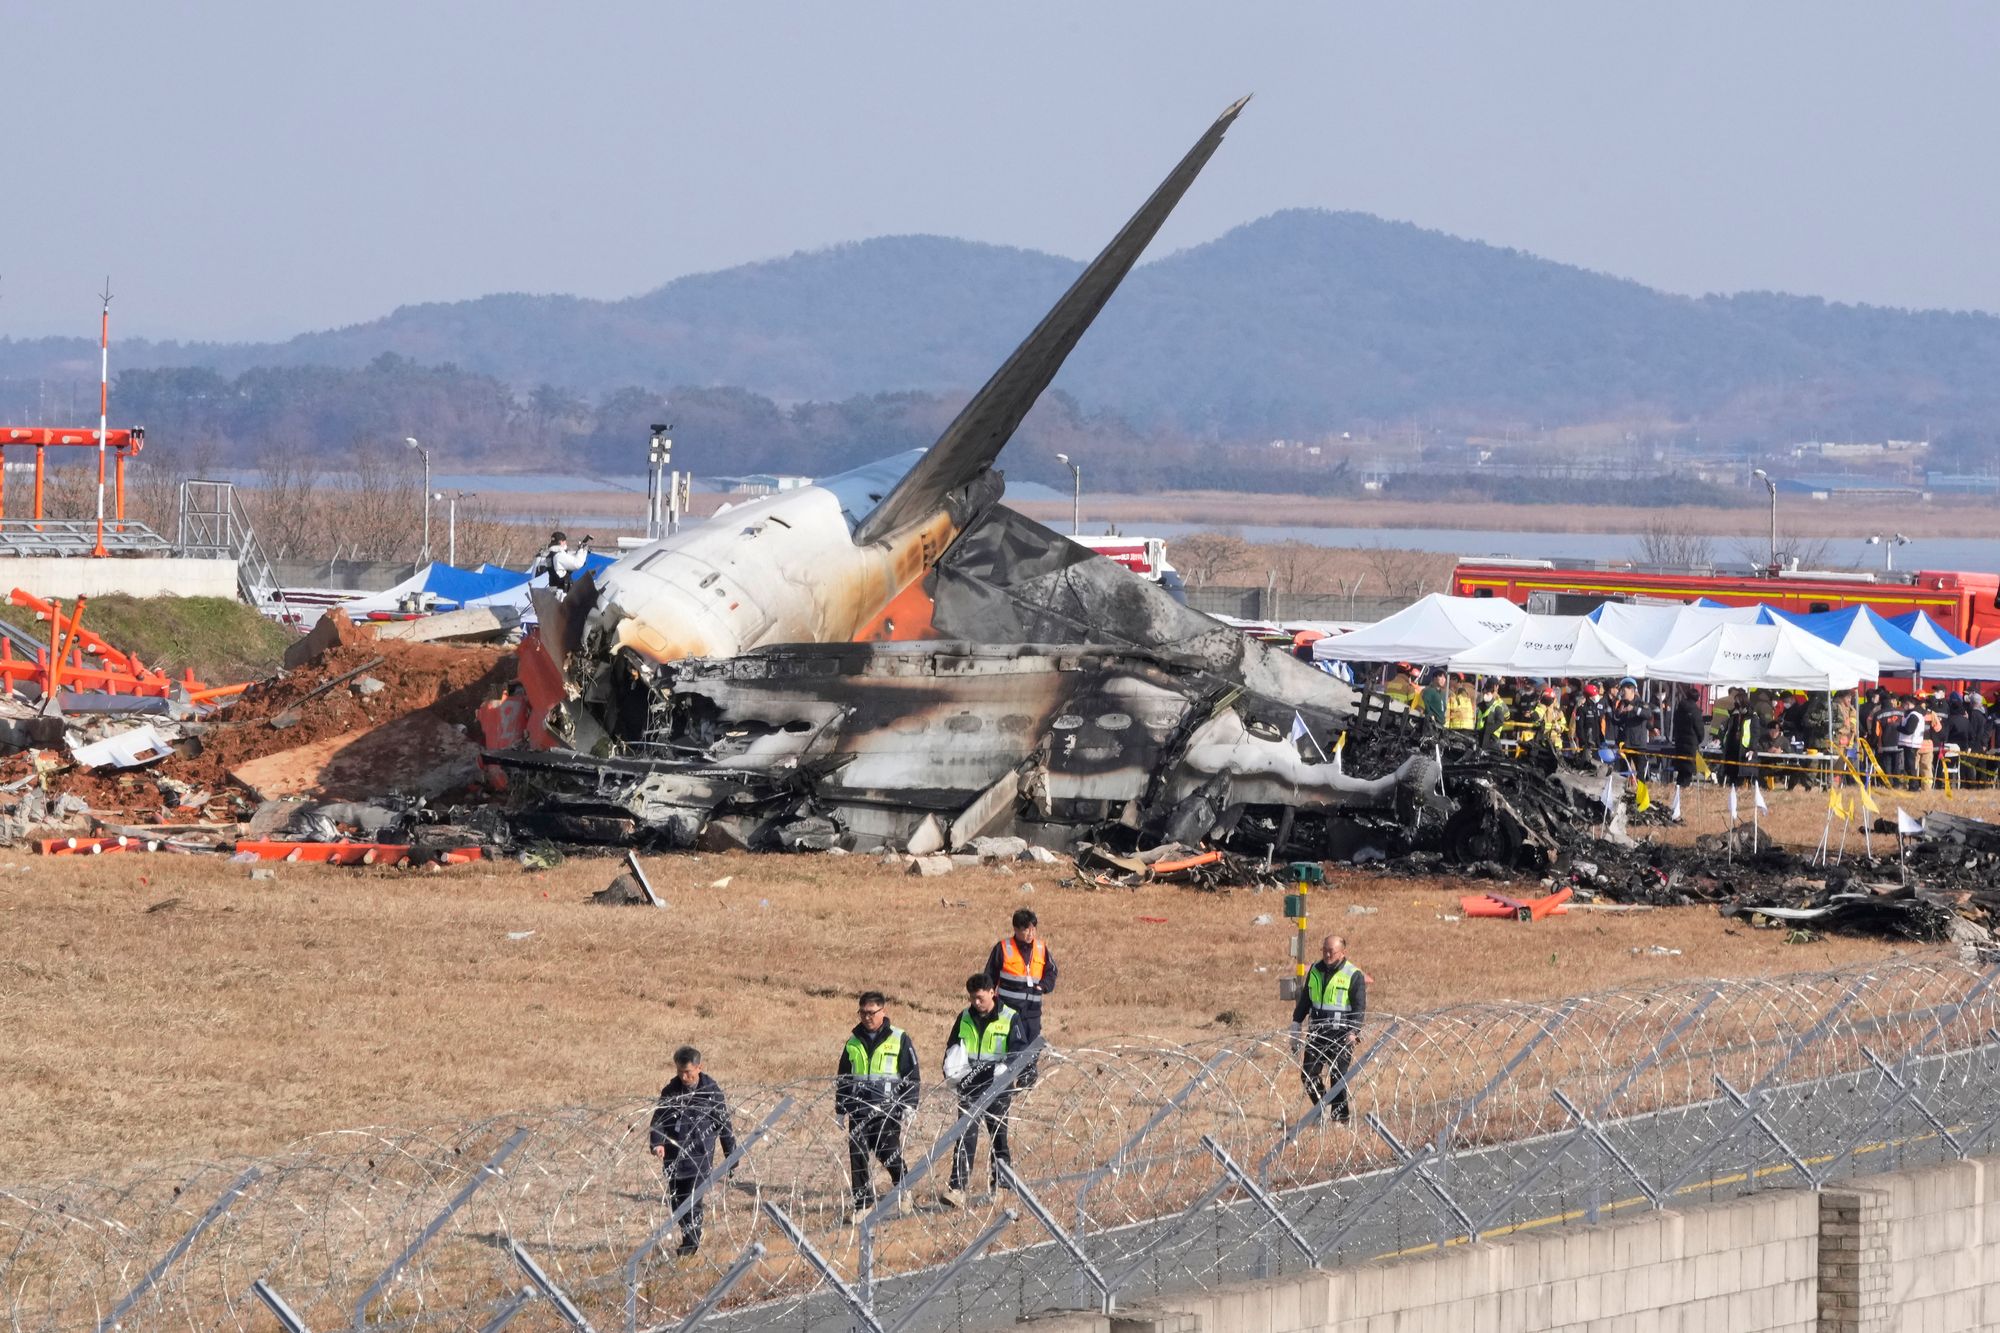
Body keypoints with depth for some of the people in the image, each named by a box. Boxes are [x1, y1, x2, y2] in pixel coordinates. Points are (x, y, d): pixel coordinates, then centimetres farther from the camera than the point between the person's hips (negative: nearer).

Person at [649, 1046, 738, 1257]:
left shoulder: (712, 1091, -5)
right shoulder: (670, 1091, 1)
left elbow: (724, 1123, 3)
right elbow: (659, 1119, -1)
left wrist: (731, 1154, 7)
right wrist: (657, 1143, -20)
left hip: (699, 1154, -4)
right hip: (674, 1154, 4)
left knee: (693, 1198, -11)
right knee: (676, 1200, 9)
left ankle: (691, 1241, 0)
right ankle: (689, 1236, 27)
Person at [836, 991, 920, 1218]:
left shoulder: (900, 1040, 1)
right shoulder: (853, 1042, 13)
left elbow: (913, 1075, 3)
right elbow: (842, 1078, 21)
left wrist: (908, 1105, -5)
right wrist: (840, 1109, 18)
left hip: (887, 1109, -4)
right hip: (858, 1110, 4)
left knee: (888, 1152, -8)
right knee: (857, 1156, -2)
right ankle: (862, 1202, 6)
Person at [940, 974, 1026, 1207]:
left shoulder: (1009, 1019, -2)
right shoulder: (965, 1018, 10)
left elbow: (1019, 1049, -6)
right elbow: (952, 1046, 19)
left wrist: (1007, 1067, -26)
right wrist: (951, 1068, -1)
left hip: (997, 1087, -2)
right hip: (969, 1087, 2)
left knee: (998, 1133, 10)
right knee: (966, 1137, -8)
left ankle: (1001, 1184, 27)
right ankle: (957, 1188, -17)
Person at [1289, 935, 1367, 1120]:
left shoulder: (1354, 975, -5)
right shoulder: (1315, 971, 11)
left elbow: (1360, 1008, -7)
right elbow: (1304, 1000, 20)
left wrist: (1353, 1032, -19)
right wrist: (1296, 1025, 17)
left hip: (1340, 1035, -6)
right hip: (1316, 1034, 6)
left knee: (1337, 1077, -7)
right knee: (1308, 1074, 3)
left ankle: (1340, 1117, 1)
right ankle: (1323, 1107, 21)